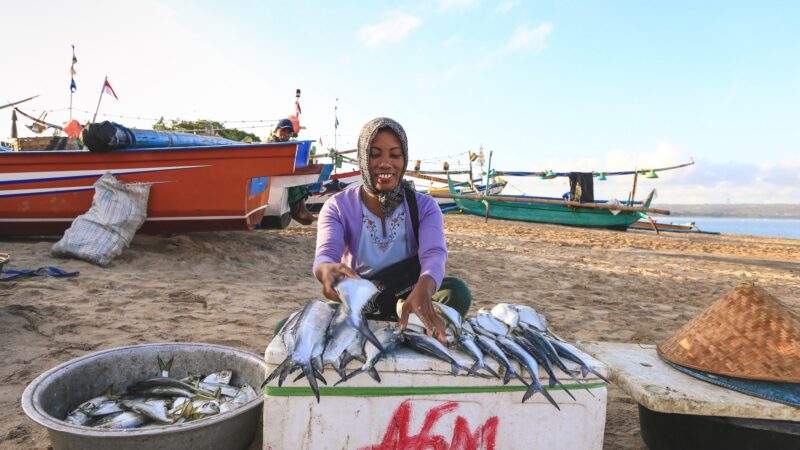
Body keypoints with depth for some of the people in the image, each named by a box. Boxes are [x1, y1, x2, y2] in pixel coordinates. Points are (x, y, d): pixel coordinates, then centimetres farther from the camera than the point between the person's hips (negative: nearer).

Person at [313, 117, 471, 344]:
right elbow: (325, 255, -23)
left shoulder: (424, 207, -5)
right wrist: (329, 272, -51)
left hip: (409, 302, -1)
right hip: (356, 307, 1)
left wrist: (422, 291, -50)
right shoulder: (338, 207, -6)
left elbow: (433, 256, -24)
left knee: (457, 291, -29)